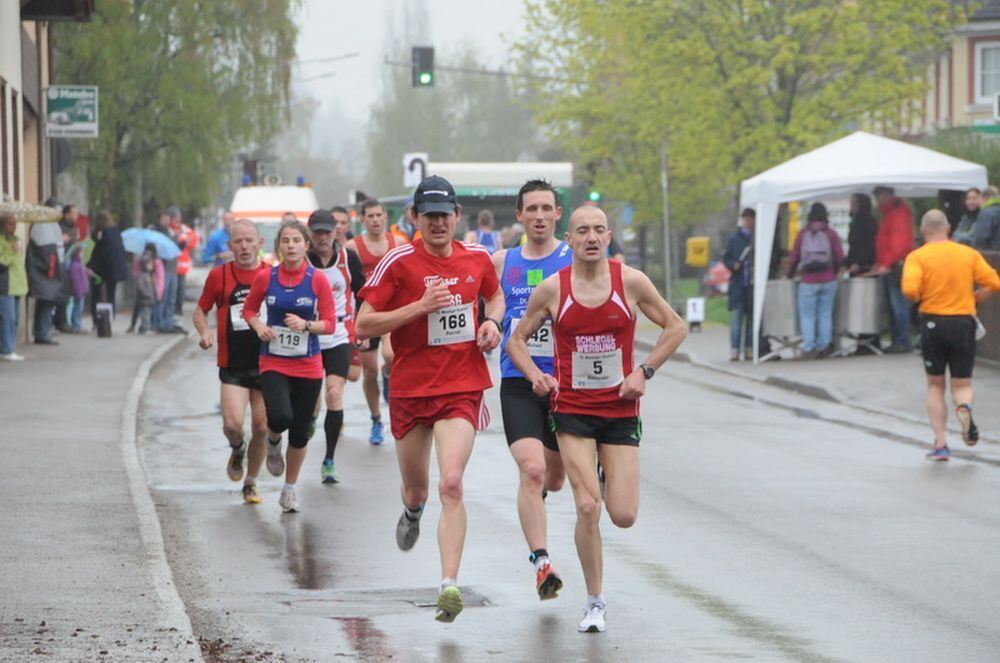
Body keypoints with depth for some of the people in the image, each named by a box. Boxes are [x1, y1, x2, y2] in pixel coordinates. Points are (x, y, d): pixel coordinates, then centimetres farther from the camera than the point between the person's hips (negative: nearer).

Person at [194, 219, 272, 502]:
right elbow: (200, 311, 11)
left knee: (261, 427, 3)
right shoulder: (220, 275, 1)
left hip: (265, 364, 1)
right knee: (232, 423, -16)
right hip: (233, 366, -1)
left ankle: (250, 483, 23)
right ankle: (237, 450, 20)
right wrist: (204, 332, -9)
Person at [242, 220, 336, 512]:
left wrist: (305, 325, -22)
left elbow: (330, 323, -3)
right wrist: (258, 326, -9)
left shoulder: (317, 279, -5)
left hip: (308, 367, 1)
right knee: (280, 417, -24)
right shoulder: (266, 277, -3)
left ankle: (290, 488, 26)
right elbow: (249, 309, 12)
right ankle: (273, 442, 14)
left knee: (300, 431, 6)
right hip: (273, 364, -1)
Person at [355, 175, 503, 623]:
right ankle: (413, 511, 56)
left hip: (462, 389, 0)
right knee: (415, 489, 16)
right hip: (410, 388, 0)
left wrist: (492, 322, 3)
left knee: (451, 484, -19)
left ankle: (449, 585, -22)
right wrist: (421, 306, -18)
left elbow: (495, 296, 26)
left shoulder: (477, 259, 4)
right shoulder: (399, 262, -6)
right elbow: (363, 325, -9)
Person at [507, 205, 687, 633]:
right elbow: (517, 339, 9)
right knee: (588, 509, -14)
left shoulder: (630, 282, -4)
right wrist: (535, 375, -9)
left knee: (624, 516, -4)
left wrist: (644, 372, -4)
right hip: (572, 412, -1)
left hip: (621, 411, 1)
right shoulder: (551, 289, -4)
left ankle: (609, 480, 34)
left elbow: (675, 327, 6)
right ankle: (595, 602, 2)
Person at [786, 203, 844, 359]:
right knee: (825, 315, 8)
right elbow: (840, 257, -2)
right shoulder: (831, 234, 2)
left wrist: (789, 275, 16)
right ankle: (824, 348, 8)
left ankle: (809, 349, -3)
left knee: (807, 316, 4)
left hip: (808, 281, -1)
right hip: (828, 281, 1)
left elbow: (794, 257, 2)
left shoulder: (802, 234, 2)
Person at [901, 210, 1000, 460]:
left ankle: (940, 443, 8)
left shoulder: (918, 257, -4)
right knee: (962, 385, 10)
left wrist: (920, 299, 2)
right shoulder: (969, 254, 5)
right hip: (964, 322, 1)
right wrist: (971, 298, 14)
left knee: (935, 385, 15)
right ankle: (964, 406, -26)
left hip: (933, 322, -1)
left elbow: (910, 289, -19)